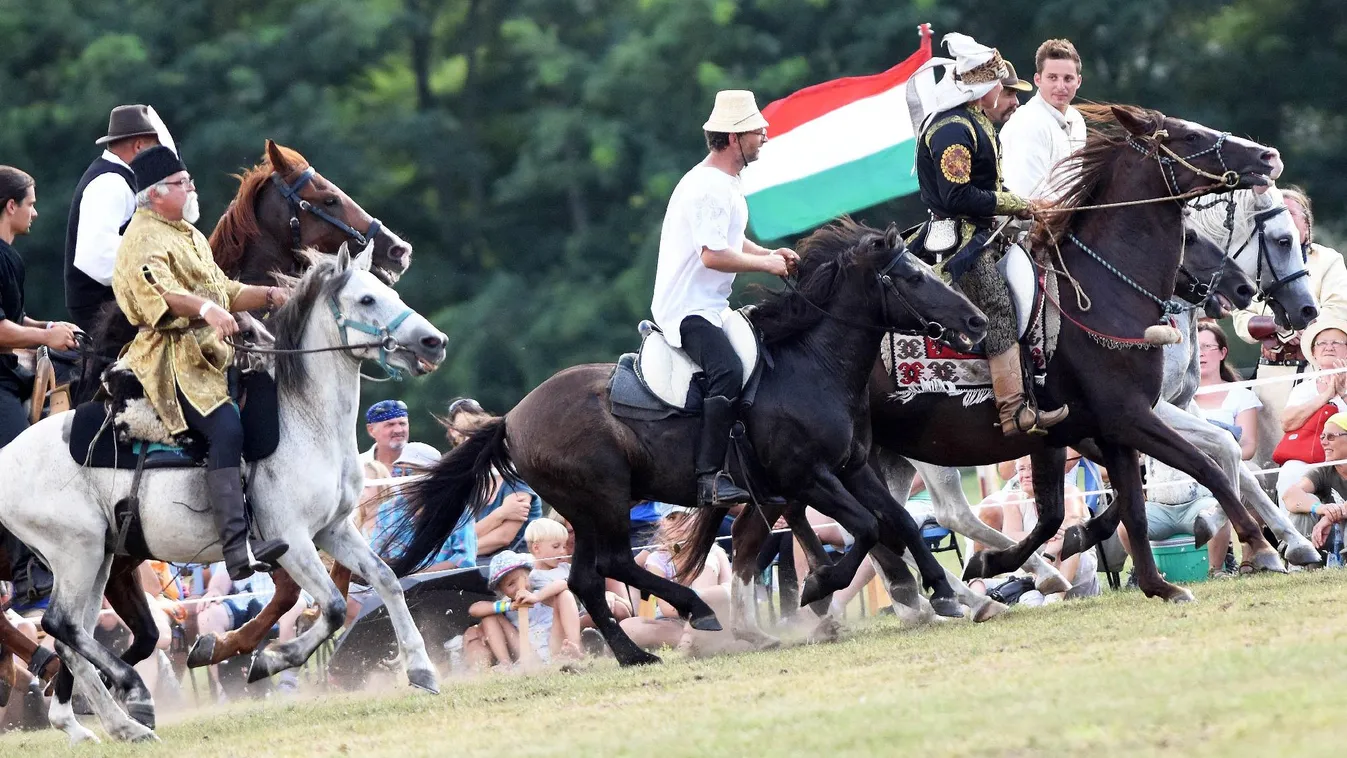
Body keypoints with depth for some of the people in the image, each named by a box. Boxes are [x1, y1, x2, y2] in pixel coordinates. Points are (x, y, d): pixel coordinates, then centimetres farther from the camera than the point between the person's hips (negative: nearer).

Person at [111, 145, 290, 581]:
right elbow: (155, 288, -26)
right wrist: (205, 308, -41)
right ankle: (237, 549, -39)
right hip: (173, 359, -11)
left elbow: (224, 291, 29)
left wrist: (268, 296, 11)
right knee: (226, 427, -28)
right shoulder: (145, 239, -7)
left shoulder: (188, 236, 26)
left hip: (210, 352, 11)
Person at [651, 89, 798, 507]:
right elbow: (713, 255, -25)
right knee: (728, 373, -31)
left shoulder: (726, 183, 17)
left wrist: (769, 253, 12)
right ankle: (710, 477, -37)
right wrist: (767, 264, -14)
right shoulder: (709, 188, -18)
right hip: (689, 309, -12)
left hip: (710, 305, 12)